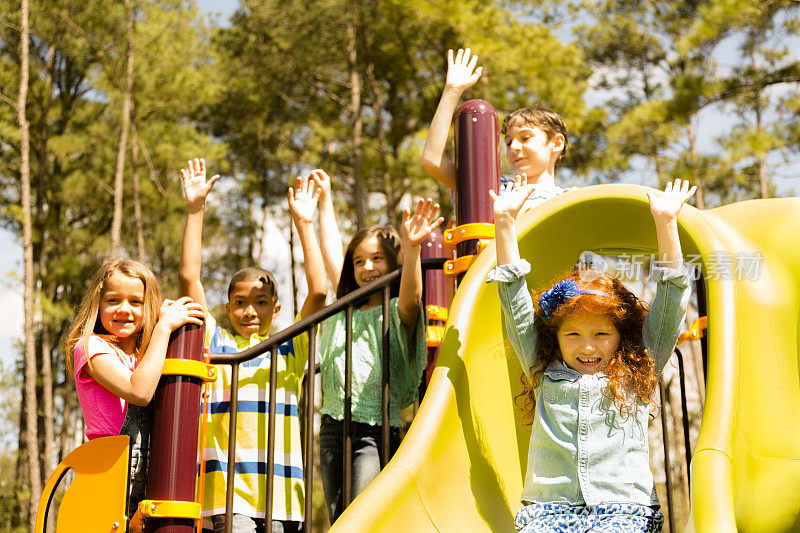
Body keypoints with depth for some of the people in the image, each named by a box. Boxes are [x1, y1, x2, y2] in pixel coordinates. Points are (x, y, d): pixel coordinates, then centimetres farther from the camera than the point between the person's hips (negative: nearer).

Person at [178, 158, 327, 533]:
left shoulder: (290, 349, 16)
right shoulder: (216, 344, 14)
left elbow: (318, 292, 4)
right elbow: (189, 277, 7)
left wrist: (304, 223, 6)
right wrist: (195, 209, 4)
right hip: (229, 490, -2)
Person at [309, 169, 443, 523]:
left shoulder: (398, 313, -1)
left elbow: (411, 296, -24)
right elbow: (331, 252, 24)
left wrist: (411, 247, -41)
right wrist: (325, 199, 30)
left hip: (376, 430, -6)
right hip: (334, 428, 6)